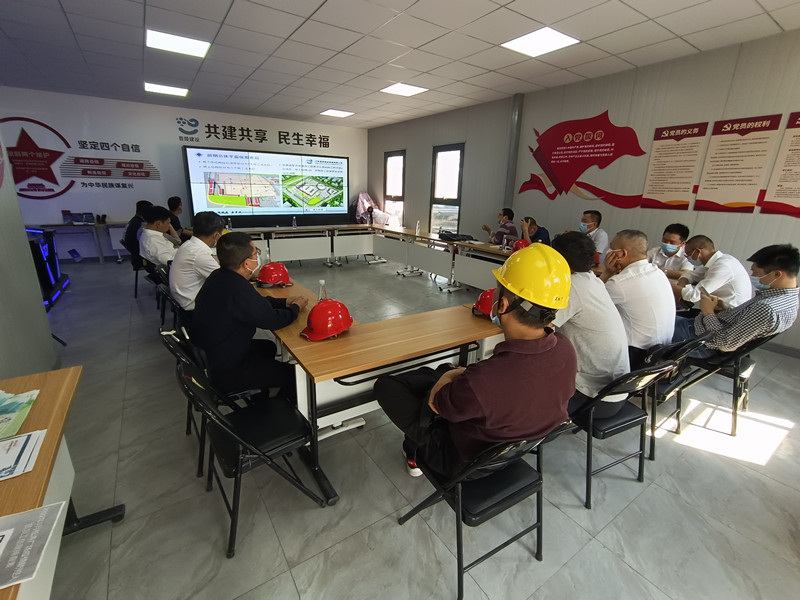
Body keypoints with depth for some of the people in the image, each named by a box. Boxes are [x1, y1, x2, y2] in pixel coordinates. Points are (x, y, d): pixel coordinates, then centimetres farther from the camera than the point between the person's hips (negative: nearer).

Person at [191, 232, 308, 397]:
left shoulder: (220, 277, -2)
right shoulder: (237, 289, -32)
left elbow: (256, 303, 11)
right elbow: (272, 320, -21)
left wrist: (284, 302, 5)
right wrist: (295, 308, -4)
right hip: (223, 373, -10)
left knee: (268, 347, 28)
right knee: (293, 373, -6)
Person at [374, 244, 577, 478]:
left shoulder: (480, 382, -44)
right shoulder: (566, 350, -23)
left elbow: (435, 403, -20)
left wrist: (452, 376, -1)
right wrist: (464, 376, -1)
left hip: (467, 461, -6)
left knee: (385, 385, 5)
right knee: (438, 372, 22)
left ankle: (416, 453, 30)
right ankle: (417, 451, 38)